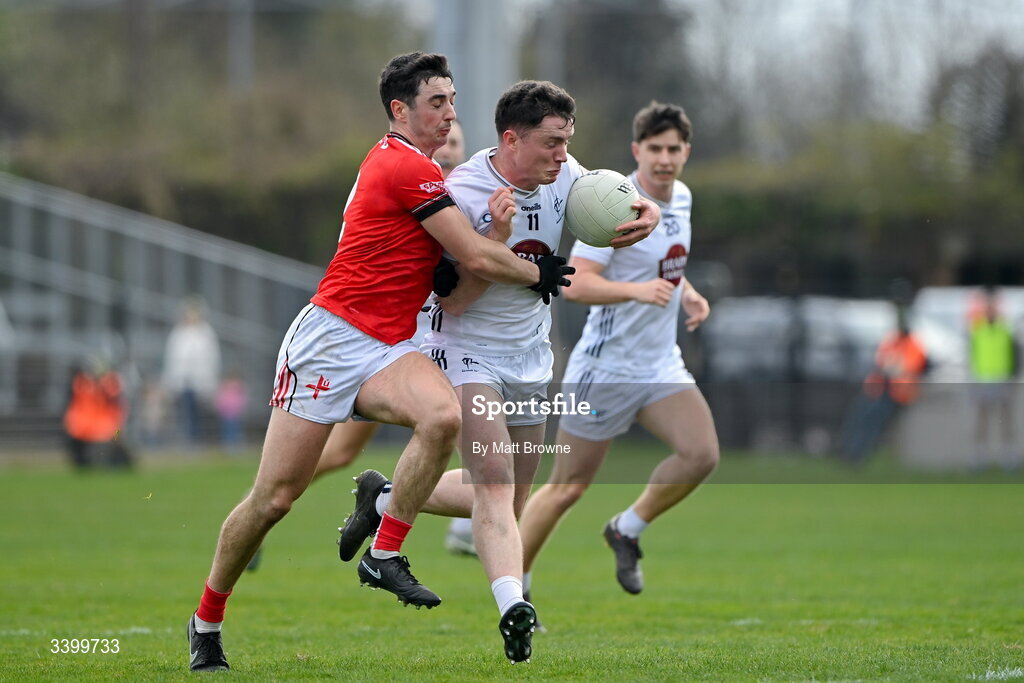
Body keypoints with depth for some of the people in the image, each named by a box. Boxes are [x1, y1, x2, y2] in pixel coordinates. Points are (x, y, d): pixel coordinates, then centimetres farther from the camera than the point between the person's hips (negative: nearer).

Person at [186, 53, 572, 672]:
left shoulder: (402, 163, 17)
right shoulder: (407, 169, -13)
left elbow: (455, 270, 18)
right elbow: (478, 259, -12)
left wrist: (496, 228, 2)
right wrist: (538, 274, 5)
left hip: (388, 350, 8)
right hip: (332, 337, -8)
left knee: (444, 415, -25)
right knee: (275, 497, -4)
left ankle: (385, 556, -13)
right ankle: (207, 621, 15)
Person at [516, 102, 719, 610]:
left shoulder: (681, 197, 7)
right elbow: (576, 284, -25)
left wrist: (688, 294, 6)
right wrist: (638, 290, -39)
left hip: (661, 367, 6)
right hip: (605, 369, -6)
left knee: (701, 454, -16)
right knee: (568, 486, 1)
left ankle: (627, 531, 7)